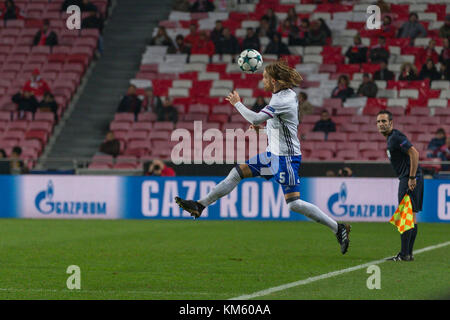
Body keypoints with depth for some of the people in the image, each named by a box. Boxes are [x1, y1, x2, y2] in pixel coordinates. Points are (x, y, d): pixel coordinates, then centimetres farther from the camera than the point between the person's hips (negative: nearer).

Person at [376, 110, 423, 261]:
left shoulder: (396, 137, -15)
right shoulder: (391, 138, 17)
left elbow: (414, 153, -23)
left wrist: (412, 178, -23)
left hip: (409, 179, -11)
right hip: (407, 177, 11)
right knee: (412, 215, 12)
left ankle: (404, 254, -10)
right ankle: (409, 253, 16)